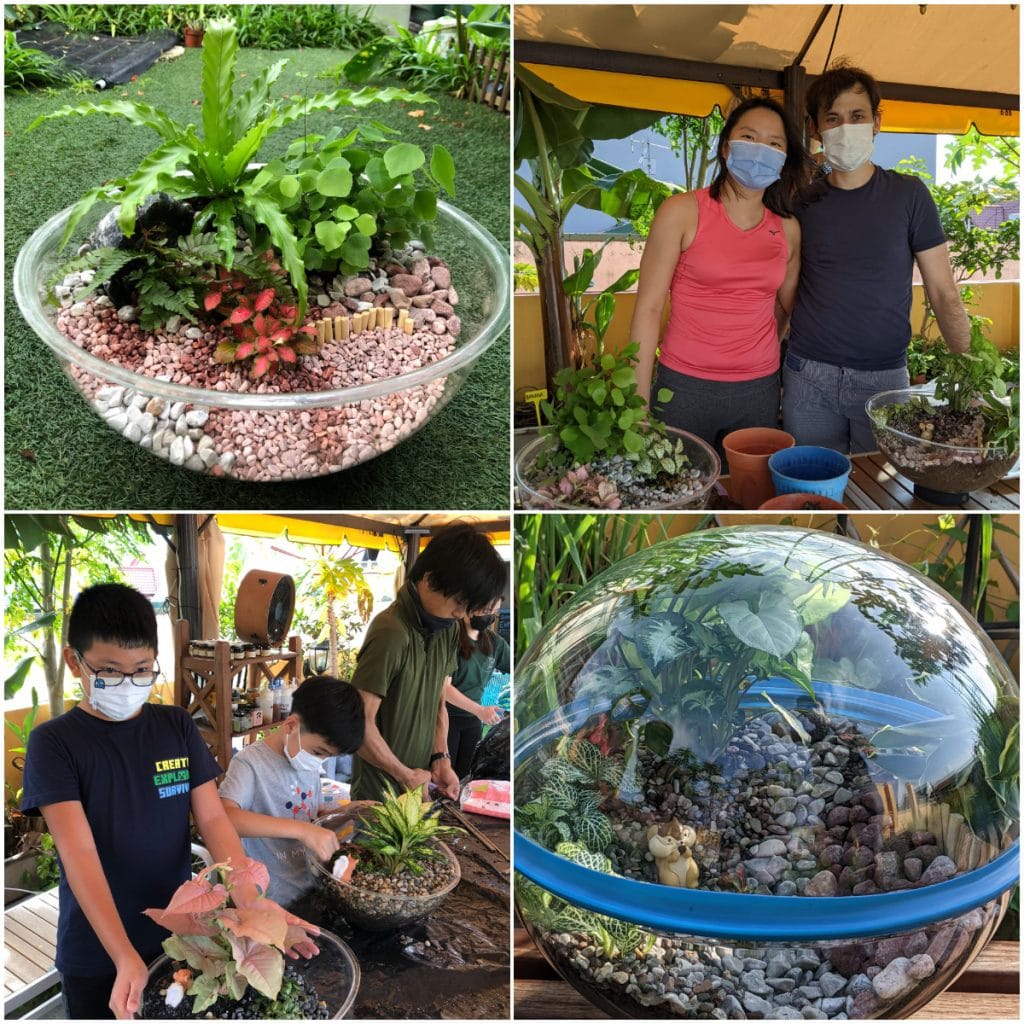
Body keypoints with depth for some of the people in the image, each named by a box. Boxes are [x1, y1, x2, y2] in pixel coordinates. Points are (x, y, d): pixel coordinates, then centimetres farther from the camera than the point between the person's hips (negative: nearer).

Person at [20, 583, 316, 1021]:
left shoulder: (178, 726, -1)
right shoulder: (54, 742, -12)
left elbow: (213, 820, -5)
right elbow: (79, 853, -22)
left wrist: (253, 903, -22)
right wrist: (126, 957, -32)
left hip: (178, 935, 3)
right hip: (96, 953, -3)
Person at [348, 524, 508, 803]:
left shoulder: (448, 629, 1)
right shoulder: (391, 634, -25)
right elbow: (359, 723, -23)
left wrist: (441, 758, -6)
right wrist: (406, 775, -14)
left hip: (419, 785, 7)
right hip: (381, 792, -7)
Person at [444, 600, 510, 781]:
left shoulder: (494, 642, 0)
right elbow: (444, 687, -21)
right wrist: (480, 710, -29)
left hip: (473, 720, 6)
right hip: (446, 717, -5)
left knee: (465, 777, 13)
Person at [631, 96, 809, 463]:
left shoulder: (787, 229, 6)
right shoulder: (682, 212, -5)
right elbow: (649, 308, -9)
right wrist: (638, 404, -12)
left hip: (759, 391, 4)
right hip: (685, 389, -3)